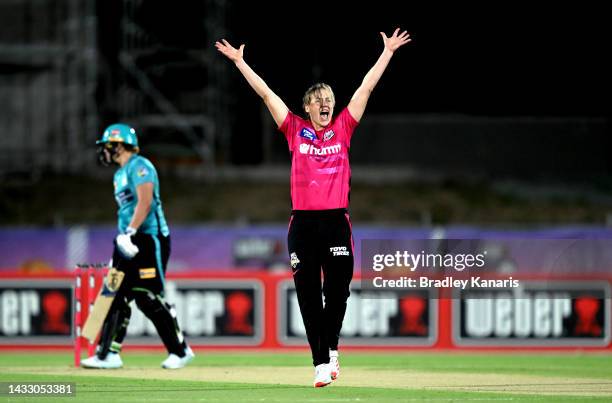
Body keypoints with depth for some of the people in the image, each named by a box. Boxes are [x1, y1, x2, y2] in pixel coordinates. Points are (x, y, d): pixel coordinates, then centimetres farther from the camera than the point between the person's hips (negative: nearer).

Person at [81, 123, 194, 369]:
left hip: (149, 239, -10)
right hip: (129, 242, 10)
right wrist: (121, 241, 20)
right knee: (116, 296, 3)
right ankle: (109, 354, 2)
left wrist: (129, 233, -27)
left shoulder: (139, 166, -10)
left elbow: (145, 203, -21)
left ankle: (180, 351, 3)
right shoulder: (120, 174, 20)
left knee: (148, 298, -8)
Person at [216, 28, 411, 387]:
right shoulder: (295, 130, 7)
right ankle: (322, 362, 5)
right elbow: (265, 92, 8)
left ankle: (331, 347, 27)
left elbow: (366, 88, 9)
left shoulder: (342, 129, 8)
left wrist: (388, 52, 10)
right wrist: (239, 61, 9)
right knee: (309, 296, 0)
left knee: (338, 291, 2)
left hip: (337, 221, 0)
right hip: (303, 222, 0)